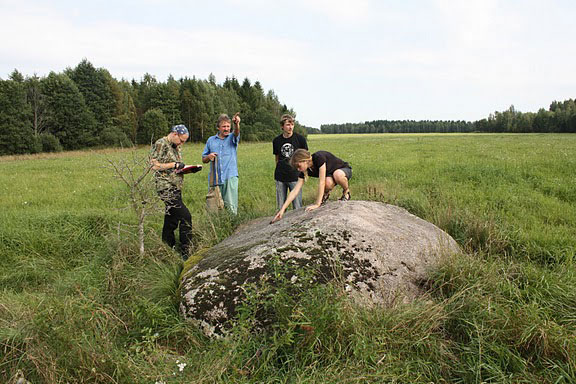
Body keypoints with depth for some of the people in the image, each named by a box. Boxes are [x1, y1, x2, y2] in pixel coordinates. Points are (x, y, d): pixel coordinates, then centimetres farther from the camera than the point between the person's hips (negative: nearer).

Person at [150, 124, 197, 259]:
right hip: (166, 187, -9)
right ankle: (185, 252, -9)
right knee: (185, 217, -15)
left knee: (172, 220, 13)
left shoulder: (177, 147, 19)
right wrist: (174, 165, -14)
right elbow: (154, 165, -14)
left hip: (176, 188, 9)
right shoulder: (160, 144, -8)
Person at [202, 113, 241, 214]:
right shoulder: (211, 140, 13)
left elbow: (237, 133, -18)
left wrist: (237, 124, -41)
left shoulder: (232, 138, 8)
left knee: (231, 206, -6)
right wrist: (209, 157, -5)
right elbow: (203, 159, 19)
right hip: (215, 178, 2)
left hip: (230, 177, -2)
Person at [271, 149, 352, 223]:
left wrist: (317, 204, -35)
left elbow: (321, 182, -36)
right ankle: (326, 194, 2)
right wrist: (282, 209, -21)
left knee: (337, 174, -42)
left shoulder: (319, 158, -34)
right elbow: (295, 190, -15)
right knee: (328, 182, -34)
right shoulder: (304, 171, -15)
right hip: (330, 175, 4)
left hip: (345, 170, -4)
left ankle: (346, 191, -10)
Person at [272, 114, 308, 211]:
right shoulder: (276, 140, 4)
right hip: (280, 178, 3)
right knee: (280, 207, 8)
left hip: (295, 177, -2)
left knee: (297, 208, -2)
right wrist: (279, 171, 13)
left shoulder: (300, 139, -4)